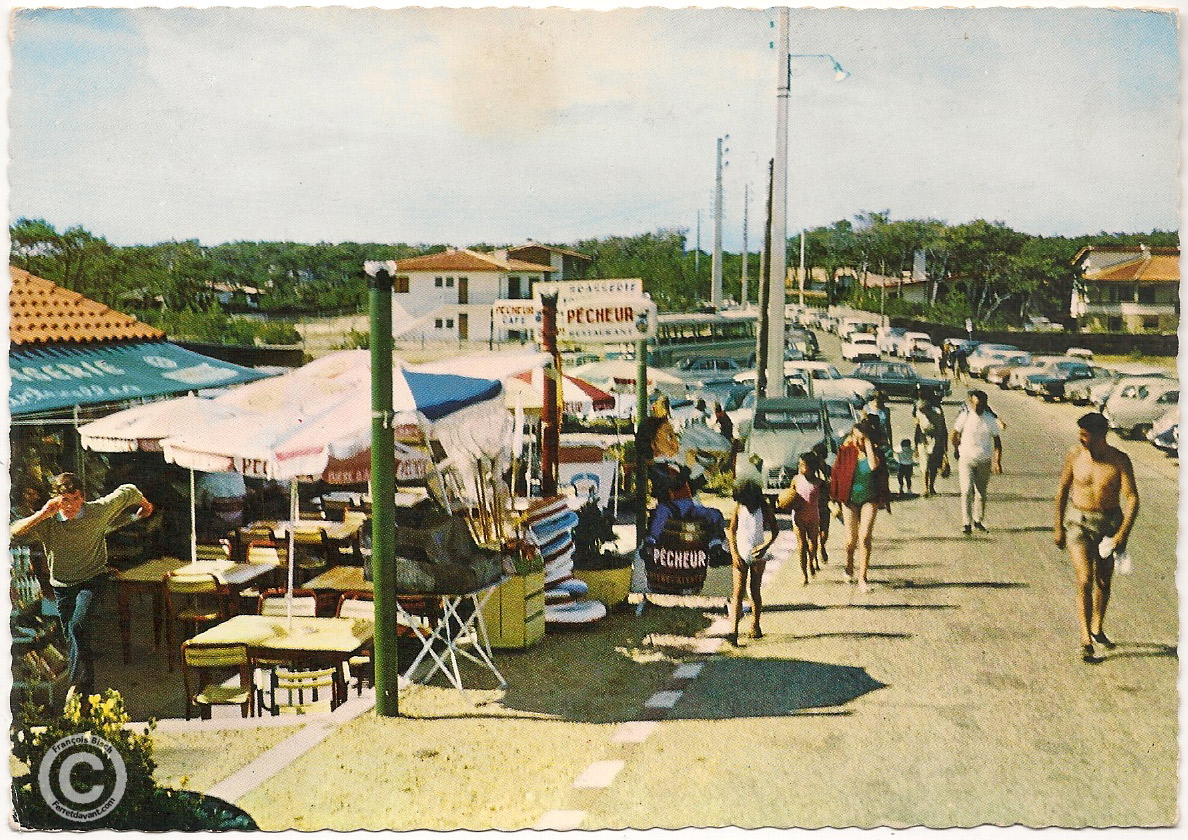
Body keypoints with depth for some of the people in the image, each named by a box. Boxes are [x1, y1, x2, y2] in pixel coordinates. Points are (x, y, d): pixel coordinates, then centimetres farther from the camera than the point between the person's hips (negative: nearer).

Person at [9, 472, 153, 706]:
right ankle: (88, 688, 29)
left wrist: (145, 505, 19)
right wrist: (41, 515, -39)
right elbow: (14, 533, -29)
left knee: (78, 626, -25)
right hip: (62, 585, 3)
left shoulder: (99, 511, -17)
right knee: (72, 639, 10)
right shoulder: (47, 523, -16)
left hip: (92, 580, -3)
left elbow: (127, 492, -1)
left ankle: (78, 684, -20)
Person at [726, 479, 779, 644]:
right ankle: (734, 630, -15)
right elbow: (731, 531, 1)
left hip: (758, 556, 0)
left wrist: (766, 546, -15)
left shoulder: (765, 508, -7)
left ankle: (755, 625, 26)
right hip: (740, 555, 0)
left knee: (755, 591, 9)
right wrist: (734, 554, -7)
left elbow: (775, 530, 1)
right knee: (738, 592, -8)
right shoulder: (739, 507, -5)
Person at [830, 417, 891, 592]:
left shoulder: (876, 453, -5)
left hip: (869, 500, -1)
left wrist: (868, 445, -21)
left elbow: (873, 466, -28)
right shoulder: (846, 452, -4)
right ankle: (849, 568, 35)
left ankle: (862, 578, -3)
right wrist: (835, 501, 4)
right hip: (850, 500, 1)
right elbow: (836, 476, 3)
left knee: (865, 538, -11)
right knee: (851, 540, 5)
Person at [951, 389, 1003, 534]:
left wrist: (997, 461, -4)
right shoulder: (964, 417, -4)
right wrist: (957, 451, 15)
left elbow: (997, 441, 4)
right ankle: (966, 523, -11)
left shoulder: (991, 420, 0)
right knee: (967, 491, -13)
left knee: (981, 493, 8)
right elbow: (955, 434, 10)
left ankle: (978, 520, 24)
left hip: (984, 461, 2)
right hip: (966, 459, -2)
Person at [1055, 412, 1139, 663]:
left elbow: (1132, 498, -14)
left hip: (1110, 523, 1)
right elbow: (1062, 490, 6)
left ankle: (1098, 630, 35)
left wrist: (1122, 534, -23)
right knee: (1085, 580, -12)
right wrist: (1058, 527, 7)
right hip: (1079, 522, 0)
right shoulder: (1075, 455, -5)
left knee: (1103, 581, 14)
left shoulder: (1119, 460, -11)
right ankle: (1086, 641, -8)